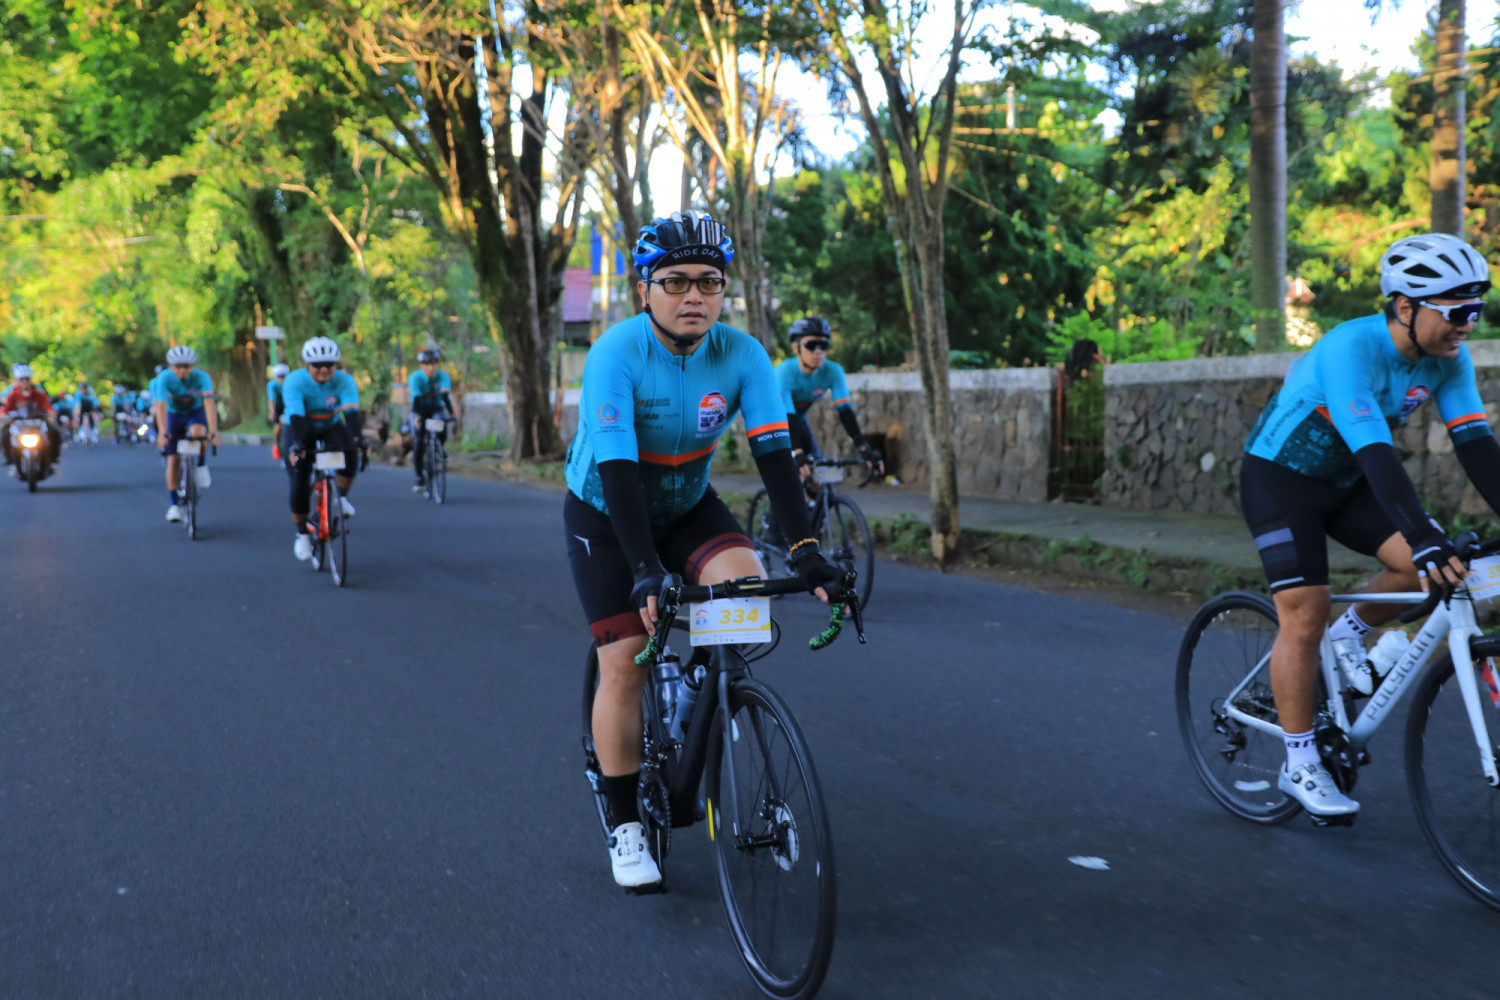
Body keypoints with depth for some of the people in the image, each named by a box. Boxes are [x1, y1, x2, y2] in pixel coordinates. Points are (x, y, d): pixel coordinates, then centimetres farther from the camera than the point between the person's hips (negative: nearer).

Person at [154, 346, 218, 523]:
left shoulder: (202, 377, -27)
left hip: (196, 413, -1)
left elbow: (209, 404, -36)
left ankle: (201, 466, -9)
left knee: (197, 432, -36)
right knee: (173, 460, -7)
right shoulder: (165, 378, -25)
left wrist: (213, 432, -47)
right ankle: (173, 505, 2)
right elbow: (161, 406, -34)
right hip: (174, 415, 1)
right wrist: (162, 433, -47)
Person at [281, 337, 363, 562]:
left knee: (350, 453, -31)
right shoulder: (295, 381, -25)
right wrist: (296, 445, -51)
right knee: (300, 484, -12)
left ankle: (341, 496, -6)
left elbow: (351, 412, -34)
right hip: (300, 432, -1)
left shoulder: (344, 381, -21)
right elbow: (296, 416, -37)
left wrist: (357, 437, -52)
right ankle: (302, 534, 7)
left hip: (330, 428, 1)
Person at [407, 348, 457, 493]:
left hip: (436, 409, 1)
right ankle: (420, 479, -9)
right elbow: (416, 397, -35)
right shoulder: (415, 377, -22)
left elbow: (446, 395, -33)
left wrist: (450, 413, -46)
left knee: (442, 432, -29)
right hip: (420, 410, -1)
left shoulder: (443, 376, -19)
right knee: (418, 443, -16)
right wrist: (416, 416, -50)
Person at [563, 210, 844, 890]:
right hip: (606, 514, -3)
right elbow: (617, 470, -34)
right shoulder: (617, 353, -28)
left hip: (688, 506, 3)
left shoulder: (742, 355, -18)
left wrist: (806, 550, -32)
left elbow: (773, 453, -21)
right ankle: (623, 826, 8)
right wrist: (645, 572, -43)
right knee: (625, 663, -9)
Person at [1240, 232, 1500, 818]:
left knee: (1428, 564, -15)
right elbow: (1375, 453, -42)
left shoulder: (1449, 360, -10)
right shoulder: (1350, 350, -32)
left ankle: (1351, 634, 13)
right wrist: (1425, 539, -51)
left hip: (1346, 483, 7)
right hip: (1280, 478, -6)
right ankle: (1299, 767, 1)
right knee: (1304, 616, -11)